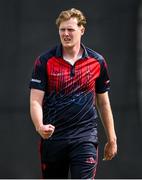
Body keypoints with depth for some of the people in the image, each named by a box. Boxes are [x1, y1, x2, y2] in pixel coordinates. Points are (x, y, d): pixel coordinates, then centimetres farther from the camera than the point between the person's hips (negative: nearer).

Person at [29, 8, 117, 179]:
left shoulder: (97, 62, 4)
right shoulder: (44, 61, -1)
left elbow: (103, 102, 13)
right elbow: (35, 101, -6)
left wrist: (111, 139, 13)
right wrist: (40, 127, -25)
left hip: (85, 137, 0)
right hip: (52, 137, 1)